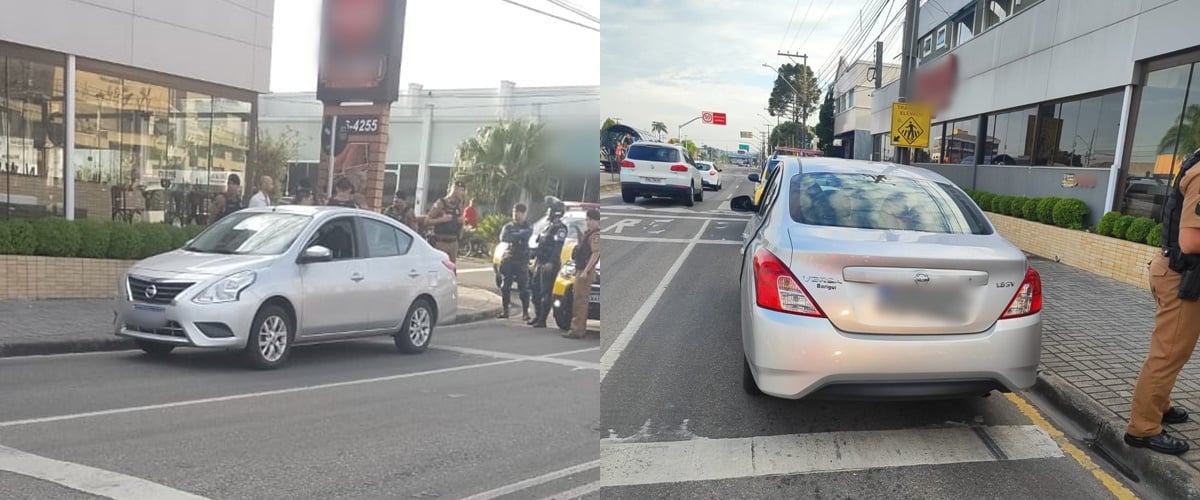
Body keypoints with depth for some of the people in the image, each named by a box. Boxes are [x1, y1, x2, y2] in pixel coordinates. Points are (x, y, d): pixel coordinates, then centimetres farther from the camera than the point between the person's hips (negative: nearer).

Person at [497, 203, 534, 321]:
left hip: (521, 260, -2)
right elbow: (503, 238, -7)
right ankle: (505, 310, 13)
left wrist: (512, 237, -11)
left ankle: (525, 312, 1)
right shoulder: (508, 226, 11)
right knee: (505, 286, 3)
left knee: (523, 287, -4)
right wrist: (518, 237, -17)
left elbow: (525, 235, -16)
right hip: (508, 259, 3)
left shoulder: (528, 227, 6)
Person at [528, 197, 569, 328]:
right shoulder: (549, 226, 19)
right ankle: (537, 316, 25)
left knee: (546, 293, -6)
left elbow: (557, 247, -21)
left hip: (549, 264, -10)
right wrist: (535, 258, 22)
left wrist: (551, 263, -27)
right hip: (540, 263, 10)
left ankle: (542, 320, -4)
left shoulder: (560, 228, -12)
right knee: (536, 291, 14)